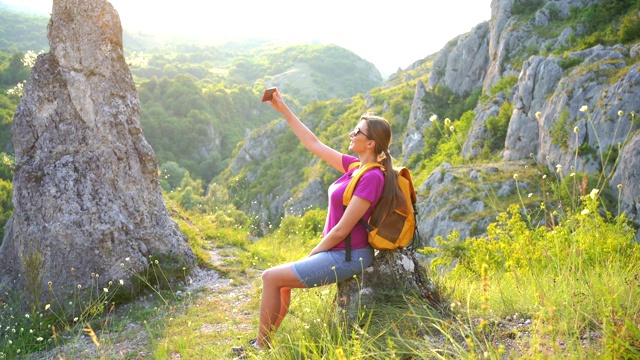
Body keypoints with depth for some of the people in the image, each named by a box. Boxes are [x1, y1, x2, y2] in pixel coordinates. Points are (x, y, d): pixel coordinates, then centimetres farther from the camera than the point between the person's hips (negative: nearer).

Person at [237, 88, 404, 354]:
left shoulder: (372, 177, -22)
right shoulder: (356, 166, 5)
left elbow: (341, 230, -21)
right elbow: (313, 144, 12)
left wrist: (310, 256, -8)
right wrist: (283, 109, 12)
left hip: (347, 257, -9)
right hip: (338, 252, 9)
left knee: (271, 277, -6)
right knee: (281, 282, 16)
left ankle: (261, 345, 9)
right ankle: (263, 342, 25)